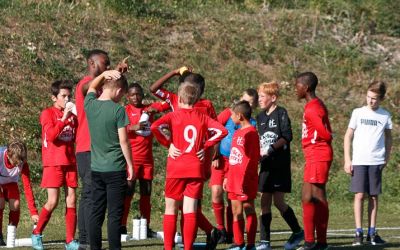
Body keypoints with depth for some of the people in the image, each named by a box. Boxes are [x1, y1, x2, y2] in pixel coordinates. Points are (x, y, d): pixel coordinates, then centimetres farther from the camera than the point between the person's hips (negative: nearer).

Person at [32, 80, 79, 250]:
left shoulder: (72, 115, 12)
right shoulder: (48, 113, -3)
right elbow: (50, 135, -16)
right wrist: (64, 118, -17)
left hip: (70, 162, 5)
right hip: (53, 163, -5)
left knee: (71, 200, 0)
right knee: (53, 201, -8)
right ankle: (36, 234, 11)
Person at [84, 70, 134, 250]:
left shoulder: (90, 105, 1)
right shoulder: (118, 110, -13)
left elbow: (92, 87, 24)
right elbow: (123, 141, -11)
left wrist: (104, 74, 10)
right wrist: (130, 165, -2)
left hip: (96, 169, 5)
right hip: (115, 169, -5)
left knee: (96, 214, 8)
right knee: (114, 215, -2)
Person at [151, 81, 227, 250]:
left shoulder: (174, 115, -2)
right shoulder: (202, 118, 5)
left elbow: (155, 127, -18)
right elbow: (222, 131, -3)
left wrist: (168, 144, -6)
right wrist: (205, 146, 2)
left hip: (176, 168, -2)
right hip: (196, 168, 2)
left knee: (171, 208, 8)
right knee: (190, 210, 0)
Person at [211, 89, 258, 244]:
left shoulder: (253, 124, 5)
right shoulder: (228, 113, 2)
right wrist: (215, 155, -5)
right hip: (221, 159, -1)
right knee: (216, 192, -13)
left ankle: (229, 233, 10)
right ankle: (220, 229, 2)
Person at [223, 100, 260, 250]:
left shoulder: (251, 132, -12)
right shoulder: (237, 133, 16)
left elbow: (252, 158, -16)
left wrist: (244, 179, -19)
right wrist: (228, 177, 18)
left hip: (246, 180, -8)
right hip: (234, 180, 8)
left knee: (248, 209, -2)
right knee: (236, 211, 9)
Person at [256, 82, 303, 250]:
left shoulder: (281, 113, -6)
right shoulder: (260, 117, 14)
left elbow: (287, 136, -14)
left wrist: (271, 148, -19)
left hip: (280, 164, -6)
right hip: (266, 164, 6)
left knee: (278, 201, -8)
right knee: (265, 201, 2)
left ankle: (298, 232, 11)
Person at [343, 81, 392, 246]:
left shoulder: (385, 116, 6)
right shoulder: (358, 113, 2)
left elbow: (388, 138, 17)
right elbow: (348, 136, 5)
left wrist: (387, 158, 8)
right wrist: (347, 159, -1)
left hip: (376, 162, 1)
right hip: (359, 161, -1)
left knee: (373, 196, 4)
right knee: (359, 195, -6)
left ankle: (372, 232, 10)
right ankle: (358, 233, -3)